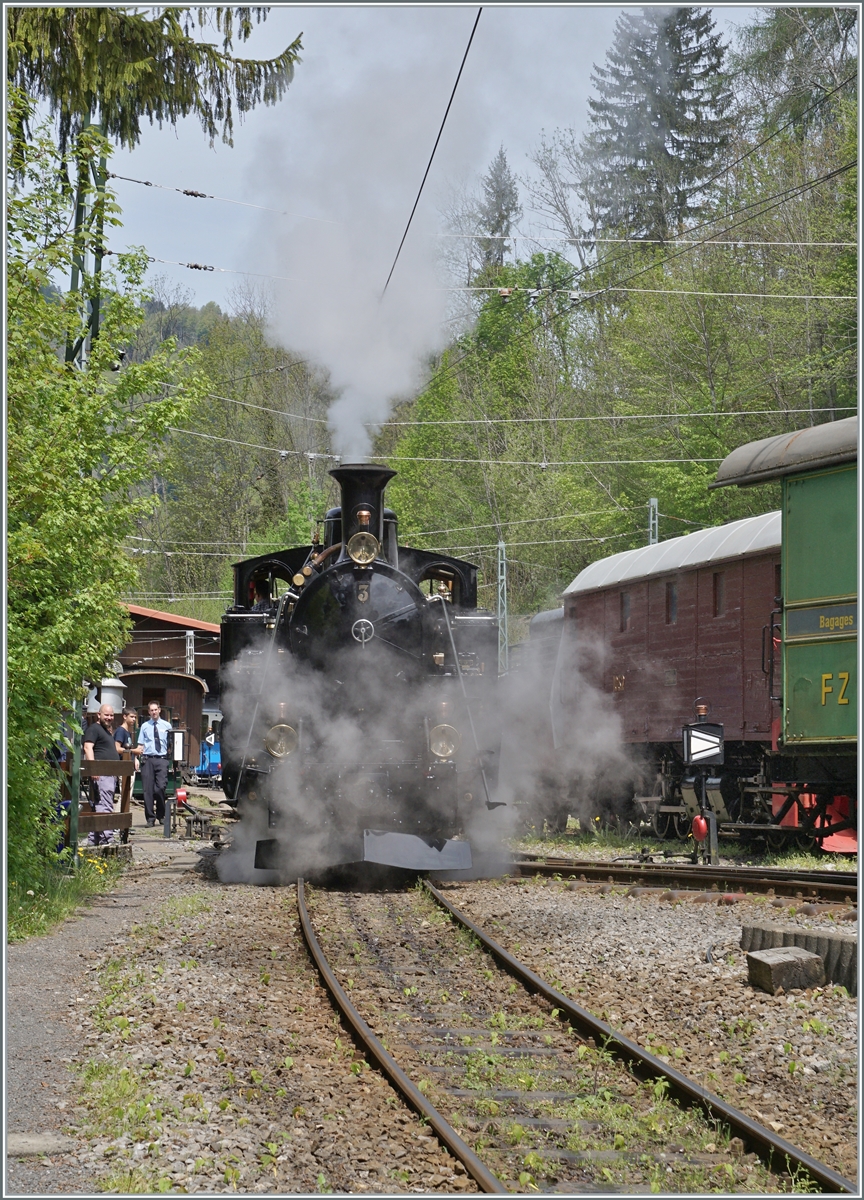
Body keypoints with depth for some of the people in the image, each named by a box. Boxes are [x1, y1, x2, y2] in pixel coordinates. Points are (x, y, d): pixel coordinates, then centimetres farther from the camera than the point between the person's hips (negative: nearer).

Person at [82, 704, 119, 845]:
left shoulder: (107, 731, 25)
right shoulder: (94, 729, -5)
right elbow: (88, 747, -17)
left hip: (110, 774, 10)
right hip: (101, 774, -10)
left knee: (97, 807, 11)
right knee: (105, 807, -16)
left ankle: (93, 840, 14)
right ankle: (106, 839, -21)